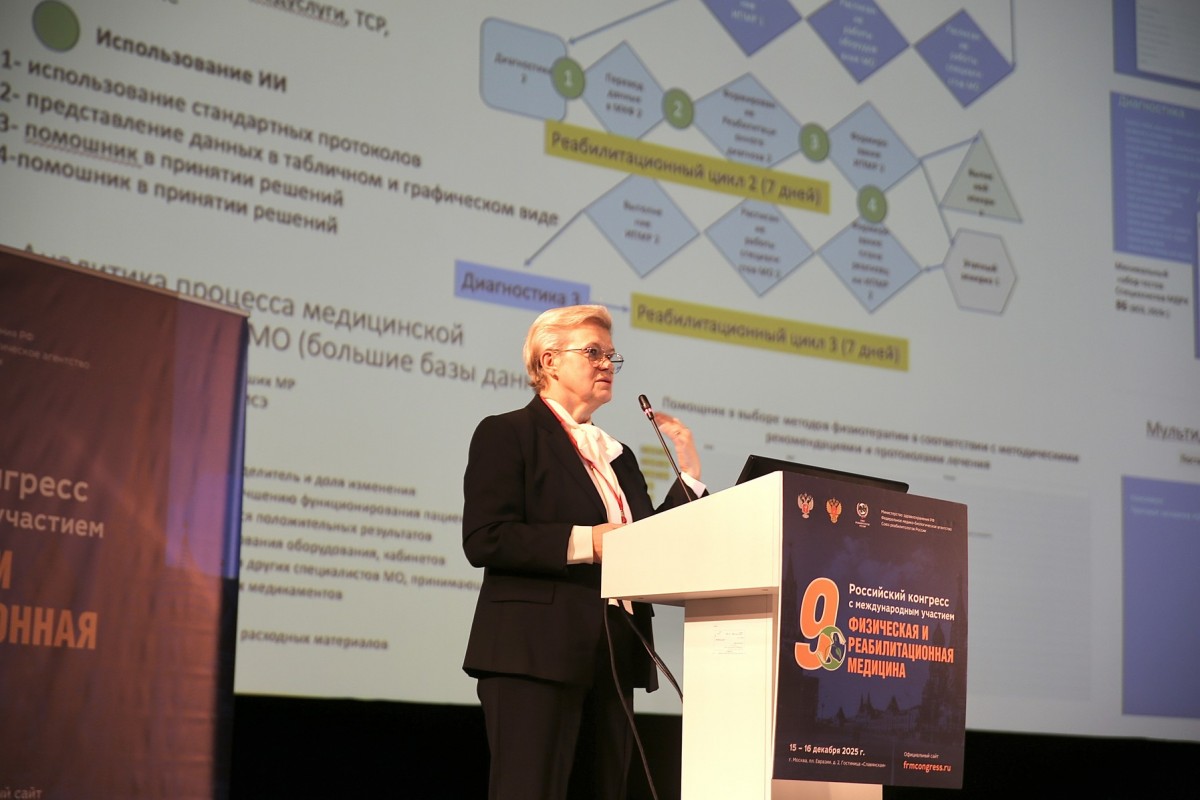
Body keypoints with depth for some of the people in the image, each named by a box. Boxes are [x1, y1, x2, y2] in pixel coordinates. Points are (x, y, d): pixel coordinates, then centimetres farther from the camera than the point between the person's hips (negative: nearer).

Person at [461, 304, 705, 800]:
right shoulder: (507, 434, 1)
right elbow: (483, 540, -12)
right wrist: (584, 541, -17)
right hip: (538, 652, -7)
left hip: (613, 659, 7)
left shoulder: (617, 456, 23)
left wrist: (688, 472, 11)